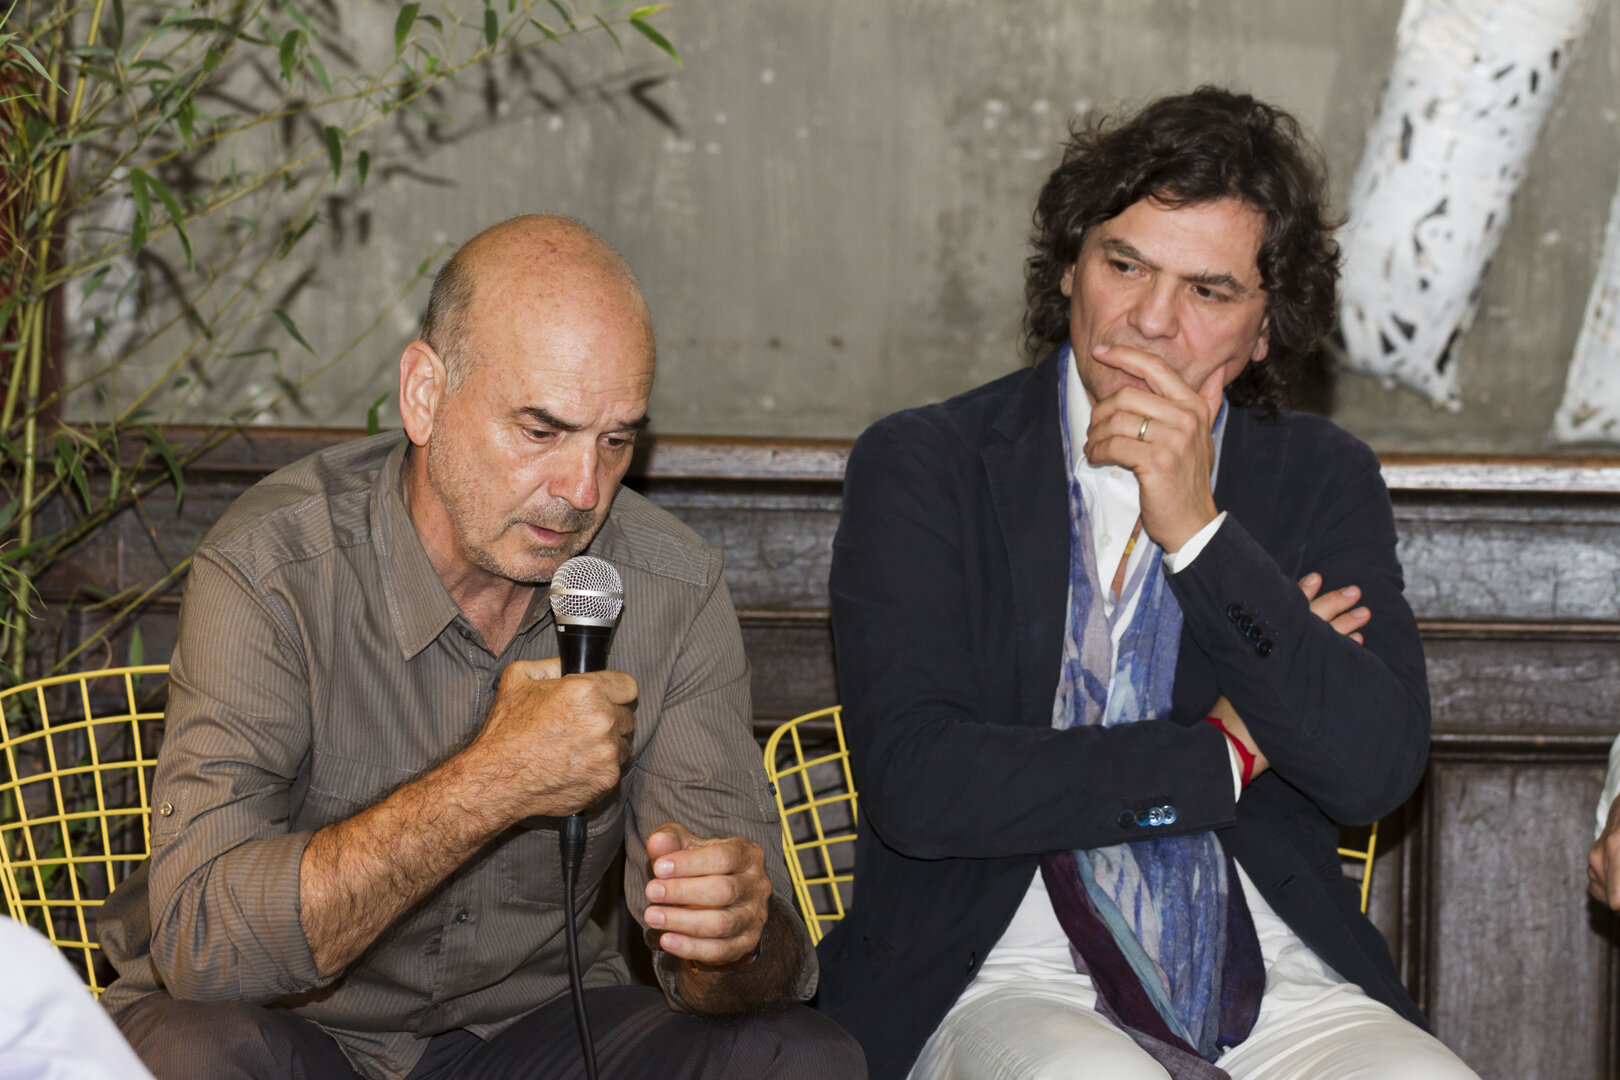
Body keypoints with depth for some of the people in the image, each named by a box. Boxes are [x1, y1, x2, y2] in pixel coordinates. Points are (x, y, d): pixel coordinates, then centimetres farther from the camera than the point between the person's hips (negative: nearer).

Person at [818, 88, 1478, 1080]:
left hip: (1279, 988, 3)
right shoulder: (923, 468, 1)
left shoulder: (1322, 483, 9)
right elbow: (914, 783, -11)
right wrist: (1226, 754, -5)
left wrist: (1199, 533, -13)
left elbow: (1378, 771, -5)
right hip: (1006, 984, -2)